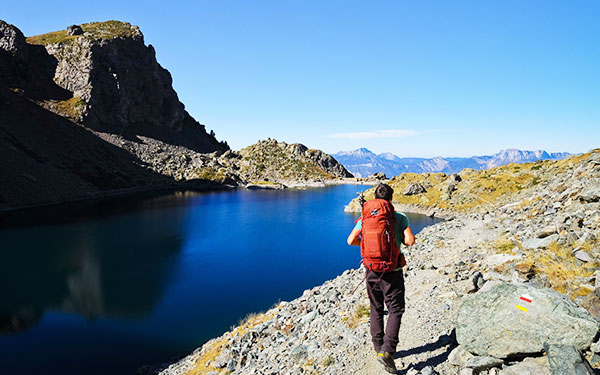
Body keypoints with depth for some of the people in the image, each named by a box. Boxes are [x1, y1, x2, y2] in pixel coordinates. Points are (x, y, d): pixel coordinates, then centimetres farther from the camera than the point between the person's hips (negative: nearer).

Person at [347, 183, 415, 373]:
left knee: (376, 310, 17)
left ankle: (378, 347, 27)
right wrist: (400, 241, 8)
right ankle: (387, 351, -5)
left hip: (372, 270, 3)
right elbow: (410, 240, -14)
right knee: (395, 311, 7)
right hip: (392, 272, -3)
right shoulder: (400, 217, -5)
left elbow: (351, 240, -2)